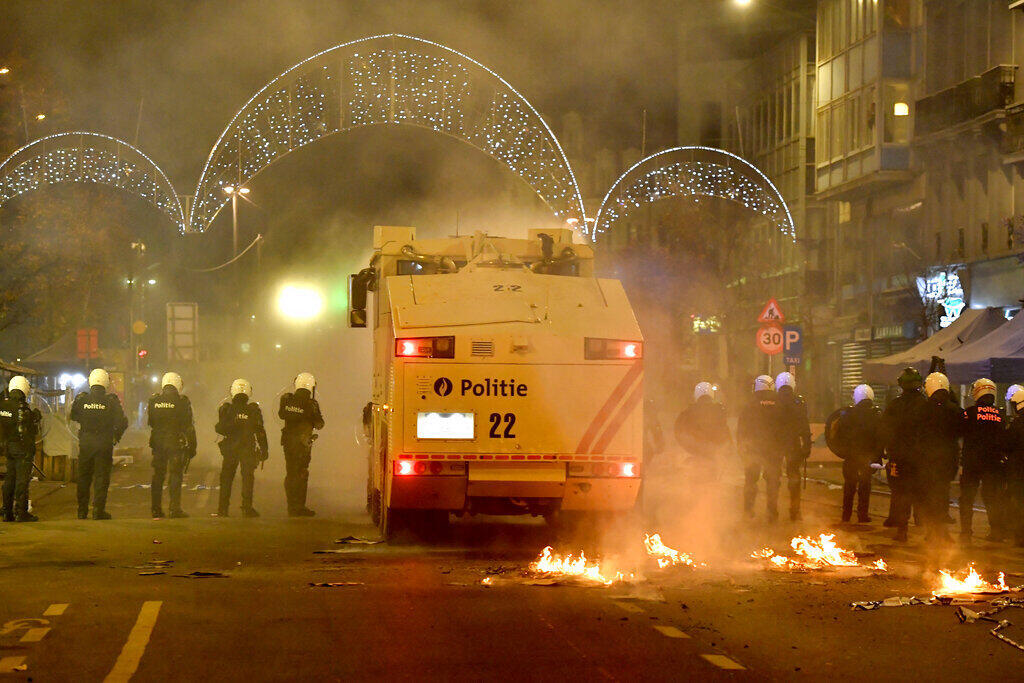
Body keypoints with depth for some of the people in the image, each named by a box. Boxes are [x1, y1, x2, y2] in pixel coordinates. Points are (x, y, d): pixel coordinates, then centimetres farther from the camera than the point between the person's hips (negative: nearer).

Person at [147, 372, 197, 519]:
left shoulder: (154, 400, 4)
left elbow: (150, 422, 13)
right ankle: (175, 509, -6)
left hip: (158, 442, 4)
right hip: (176, 442, -4)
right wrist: (192, 446, -1)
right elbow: (189, 426, -6)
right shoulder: (182, 401, -7)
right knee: (176, 475, -1)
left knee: (158, 475, 10)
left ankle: (156, 509, 11)